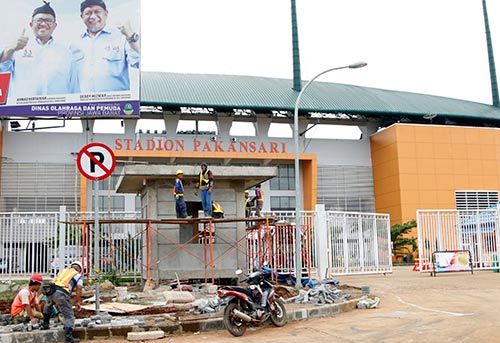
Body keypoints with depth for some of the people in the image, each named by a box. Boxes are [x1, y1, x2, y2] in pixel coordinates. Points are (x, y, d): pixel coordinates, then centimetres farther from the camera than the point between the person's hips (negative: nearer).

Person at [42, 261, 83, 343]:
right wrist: (78, 302, 8)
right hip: (61, 293, -5)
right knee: (69, 316, 2)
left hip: (51, 290, 6)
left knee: (48, 306, 38)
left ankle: (45, 324, 48)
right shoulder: (78, 275, 16)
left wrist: (55, 301, 36)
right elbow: (79, 288, 2)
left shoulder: (63, 270, 30)